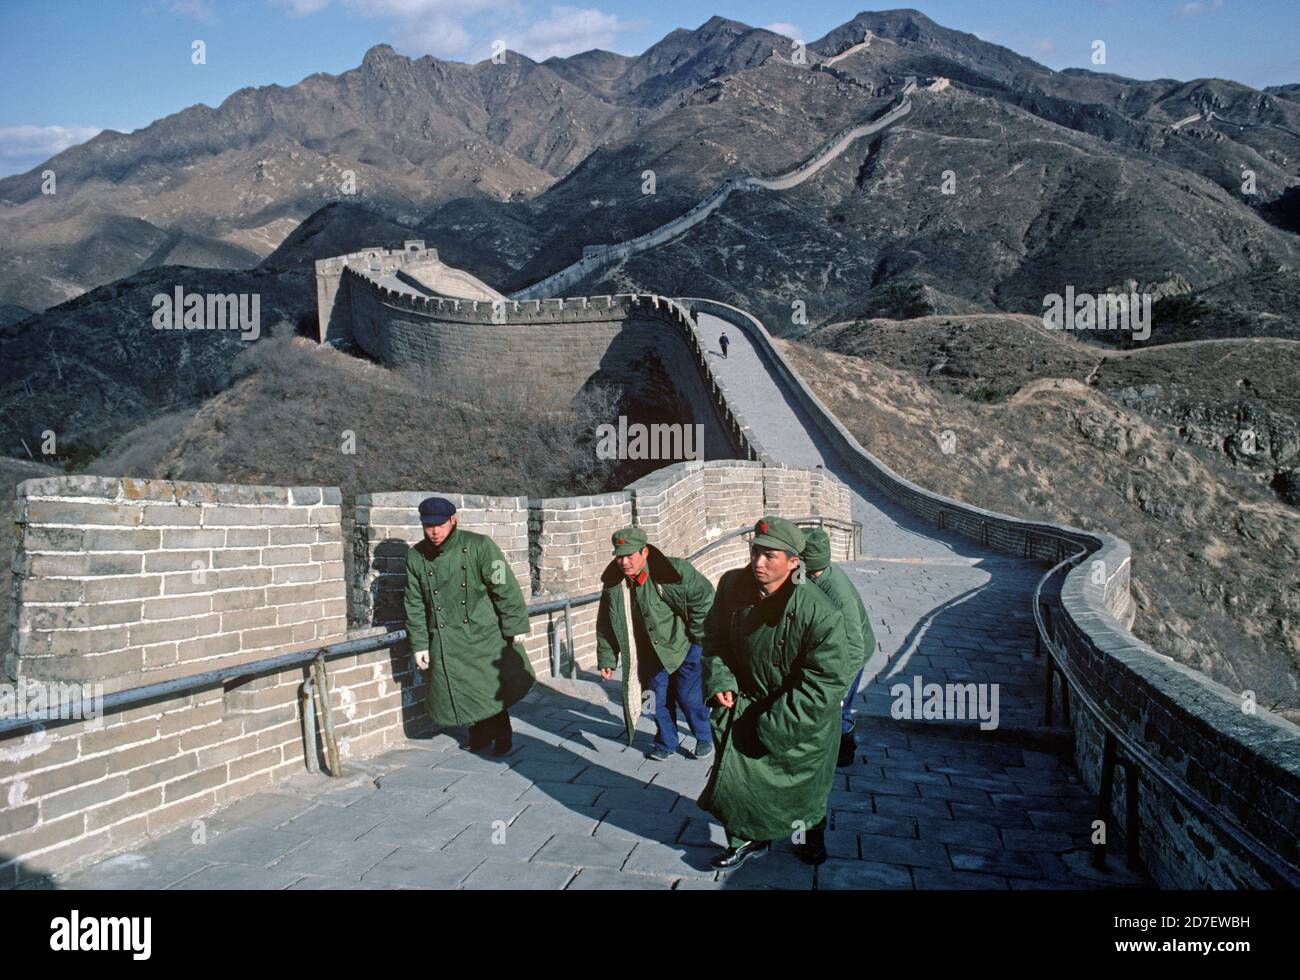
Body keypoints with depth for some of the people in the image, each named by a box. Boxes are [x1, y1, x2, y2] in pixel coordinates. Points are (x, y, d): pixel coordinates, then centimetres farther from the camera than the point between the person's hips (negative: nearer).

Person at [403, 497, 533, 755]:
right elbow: (415, 604, 5)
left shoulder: (479, 546, -14)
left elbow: (505, 588, -10)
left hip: (484, 634, -3)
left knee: (494, 687, 4)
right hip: (445, 641, 3)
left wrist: (515, 626, -8)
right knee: (458, 692, 9)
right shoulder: (416, 556, -3)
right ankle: (479, 733, 34)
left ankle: (501, 735, 28)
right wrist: (419, 644, 4)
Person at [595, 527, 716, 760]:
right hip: (652, 655, 4)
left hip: (683, 647, -4)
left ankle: (705, 737, 28)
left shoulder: (673, 571, -25)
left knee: (689, 697, 2)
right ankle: (666, 743, 32)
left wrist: (697, 634, -10)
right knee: (660, 699, 11)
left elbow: (704, 597, -14)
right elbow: (606, 625, 3)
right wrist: (606, 659, 2)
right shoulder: (613, 584, -9)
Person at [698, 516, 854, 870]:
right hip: (746, 702, 4)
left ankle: (810, 833, 49)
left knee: (802, 785, 17)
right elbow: (715, 636, 4)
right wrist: (719, 679, -12)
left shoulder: (820, 615, -32)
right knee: (734, 772, 3)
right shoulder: (733, 585, -14)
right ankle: (750, 838, 31)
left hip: (800, 717, -3)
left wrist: (774, 725, -25)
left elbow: (828, 680, -26)